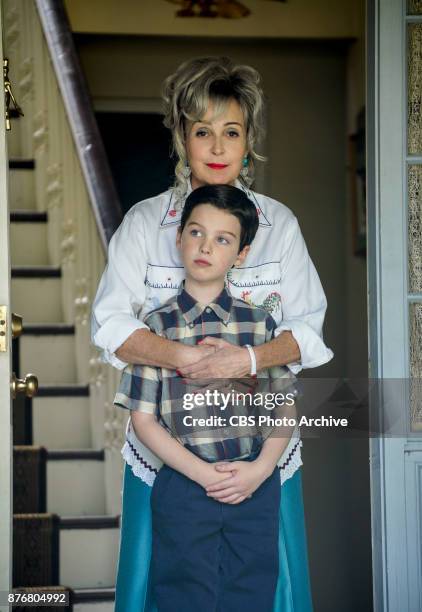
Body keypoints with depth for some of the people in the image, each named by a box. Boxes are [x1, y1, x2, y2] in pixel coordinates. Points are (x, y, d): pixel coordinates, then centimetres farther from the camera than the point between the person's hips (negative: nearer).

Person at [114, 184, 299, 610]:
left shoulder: (260, 323, 5)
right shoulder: (156, 327, -1)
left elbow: (284, 404, 6)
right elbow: (143, 420, -4)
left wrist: (261, 467, -10)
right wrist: (205, 475, -13)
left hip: (256, 488, 2)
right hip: (184, 487, -1)